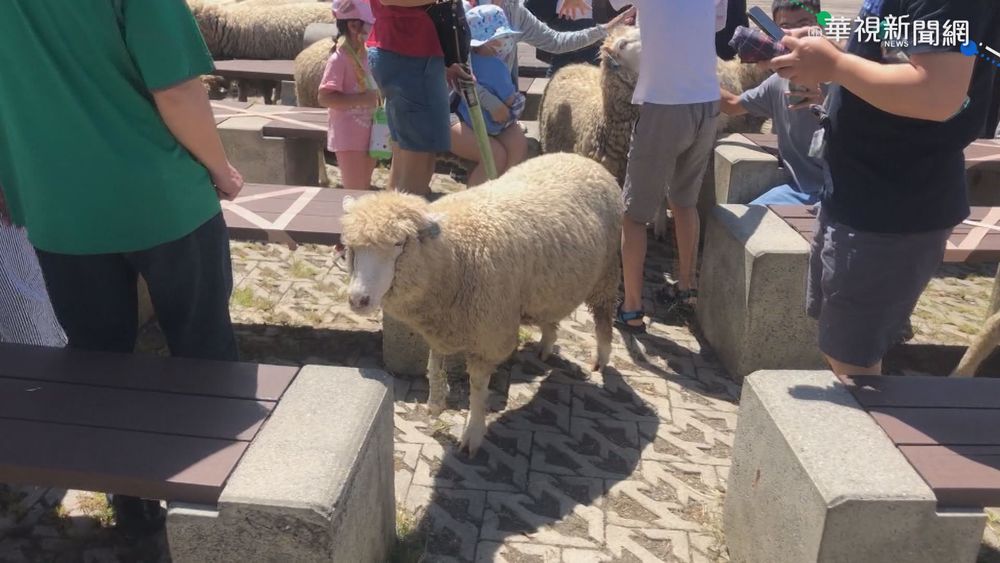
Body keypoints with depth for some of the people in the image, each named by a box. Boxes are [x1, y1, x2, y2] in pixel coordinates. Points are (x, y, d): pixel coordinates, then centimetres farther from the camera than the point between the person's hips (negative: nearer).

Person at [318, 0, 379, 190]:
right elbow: (325, 98, -23)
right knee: (355, 191, -2)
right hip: (349, 138, -8)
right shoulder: (339, 58, -17)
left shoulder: (363, 54, 8)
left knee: (365, 189, 16)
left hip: (367, 134, 8)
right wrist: (362, 99, -26)